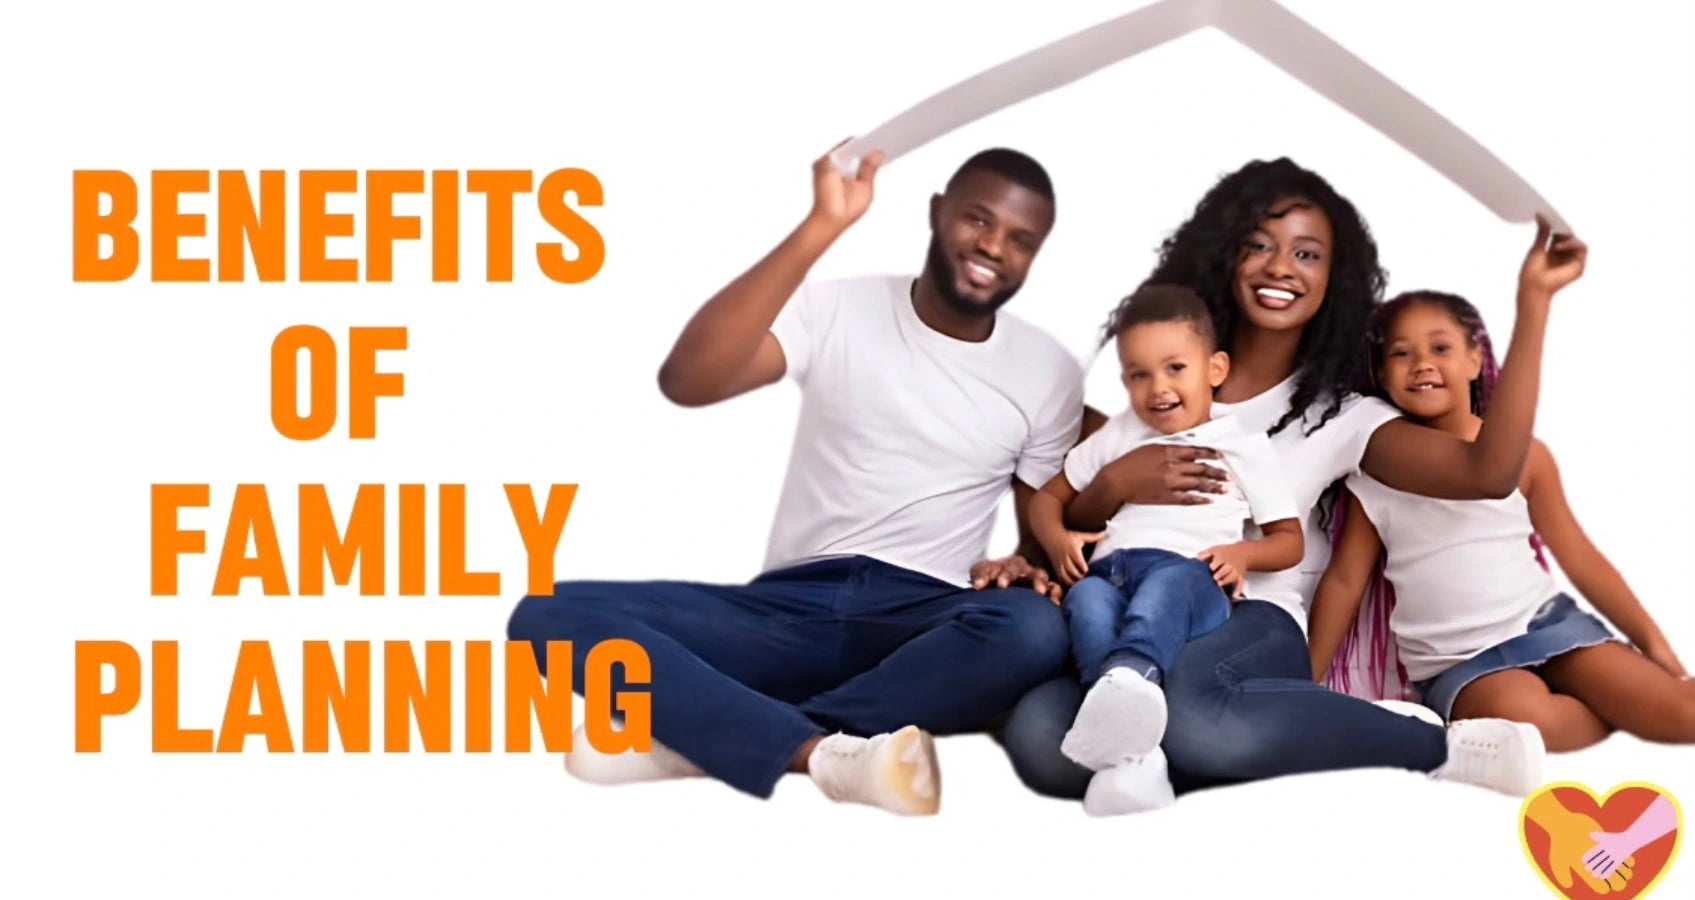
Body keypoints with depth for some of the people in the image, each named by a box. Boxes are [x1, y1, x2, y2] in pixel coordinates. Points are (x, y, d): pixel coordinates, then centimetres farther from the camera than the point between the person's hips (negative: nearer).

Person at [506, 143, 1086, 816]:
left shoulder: (1051, 372, 8)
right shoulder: (837, 312, 2)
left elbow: (1048, 534, 14)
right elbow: (686, 380, -15)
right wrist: (821, 228, -20)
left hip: (924, 625, 0)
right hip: (791, 609, 0)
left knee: (1034, 630, -37)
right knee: (550, 615, -22)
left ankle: (699, 733, -31)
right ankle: (828, 751, -40)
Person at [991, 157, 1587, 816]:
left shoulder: (1338, 414, 12)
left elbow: (1488, 475, -5)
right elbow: (1069, 521, 20)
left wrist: (1532, 302, -5)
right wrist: (1115, 483, -4)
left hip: (1254, 626, -1)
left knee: (1192, 710, -42)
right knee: (1038, 736, -37)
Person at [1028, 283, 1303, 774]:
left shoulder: (1245, 446, 20)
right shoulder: (1118, 435, 30)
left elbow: (1289, 540, 19)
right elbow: (1048, 497, 33)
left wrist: (1241, 552, -4)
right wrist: (1057, 540, 9)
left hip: (1189, 573, -2)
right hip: (1109, 571, 3)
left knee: (1168, 582, -40)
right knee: (1086, 598, -35)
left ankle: (1129, 673, -71)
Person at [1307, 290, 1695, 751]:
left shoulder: (1523, 454, 0)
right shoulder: (1374, 477, 1)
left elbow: (1580, 558, 6)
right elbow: (1343, 581, 6)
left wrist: (1652, 641, 3)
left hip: (1546, 624, 0)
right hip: (1456, 662, 0)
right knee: (1524, 718, -34)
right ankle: (1624, 708, -4)